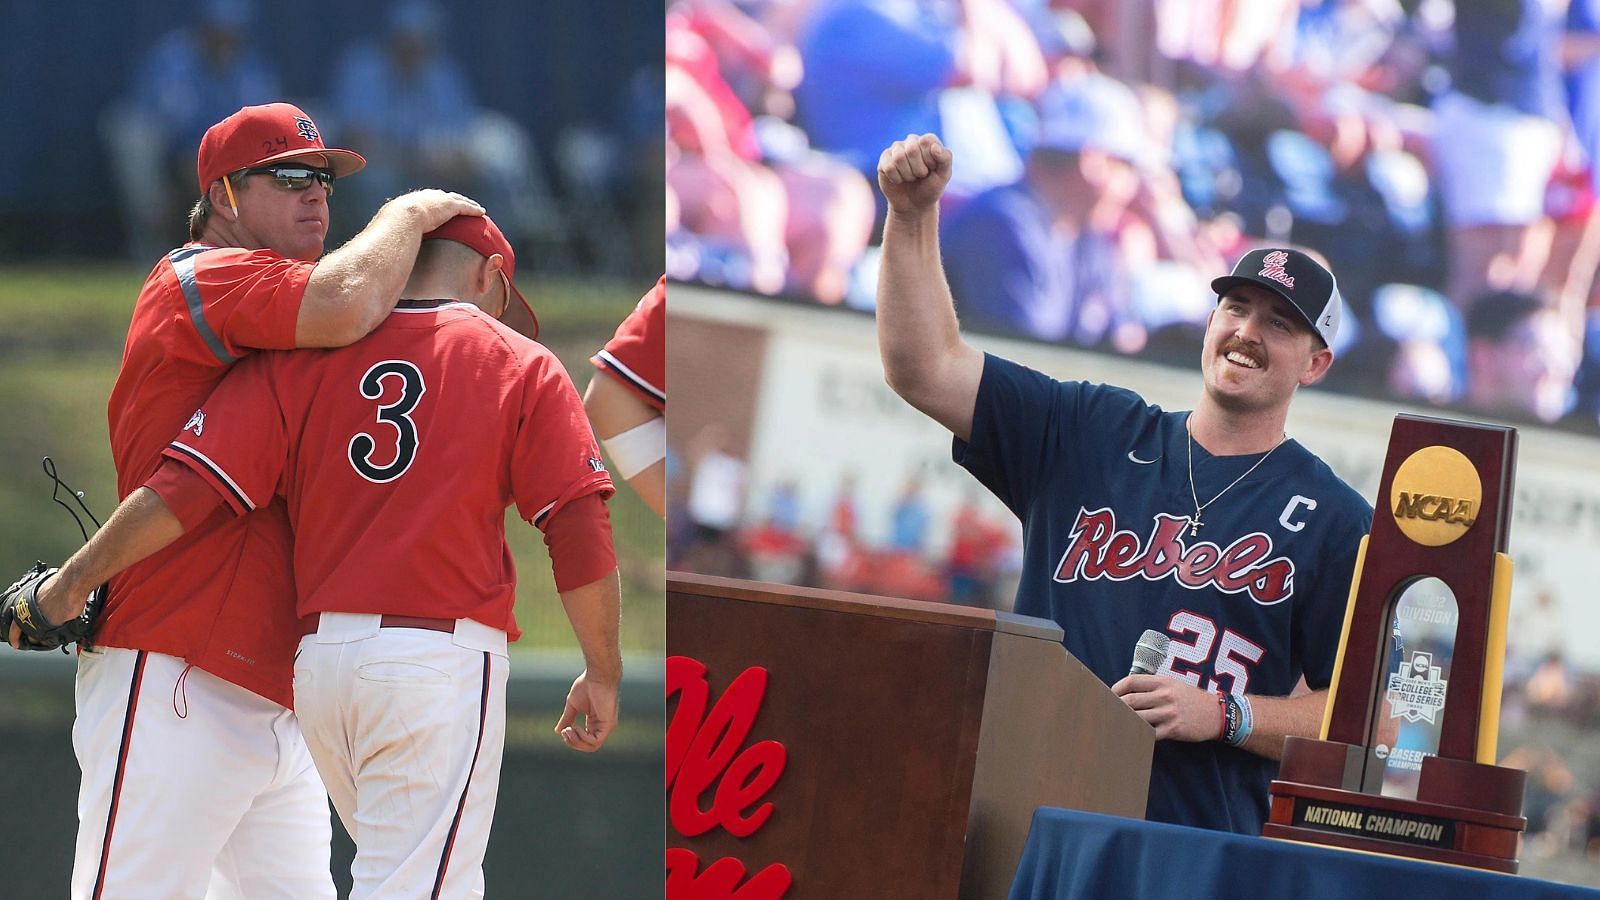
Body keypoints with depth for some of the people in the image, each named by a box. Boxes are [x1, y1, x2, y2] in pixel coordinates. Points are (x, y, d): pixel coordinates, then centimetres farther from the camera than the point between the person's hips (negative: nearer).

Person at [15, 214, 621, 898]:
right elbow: (580, 533, -3)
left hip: (318, 656, 4)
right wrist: (603, 673, 6)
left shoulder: (300, 357, 9)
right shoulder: (522, 366, 3)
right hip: (443, 656, -4)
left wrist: (73, 581, 9)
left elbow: (185, 489, 0)